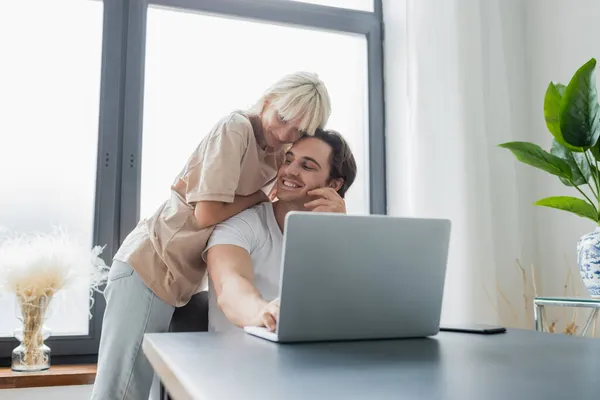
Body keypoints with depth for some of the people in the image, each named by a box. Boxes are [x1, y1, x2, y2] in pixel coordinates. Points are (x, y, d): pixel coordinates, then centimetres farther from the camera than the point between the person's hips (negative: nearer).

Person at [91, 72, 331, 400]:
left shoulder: (278, 153, 12)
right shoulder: (236, 127, -13)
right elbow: (208, 214, -18)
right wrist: (262, 195, -6)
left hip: (178, 278, 8)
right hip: (149, 267, -8)